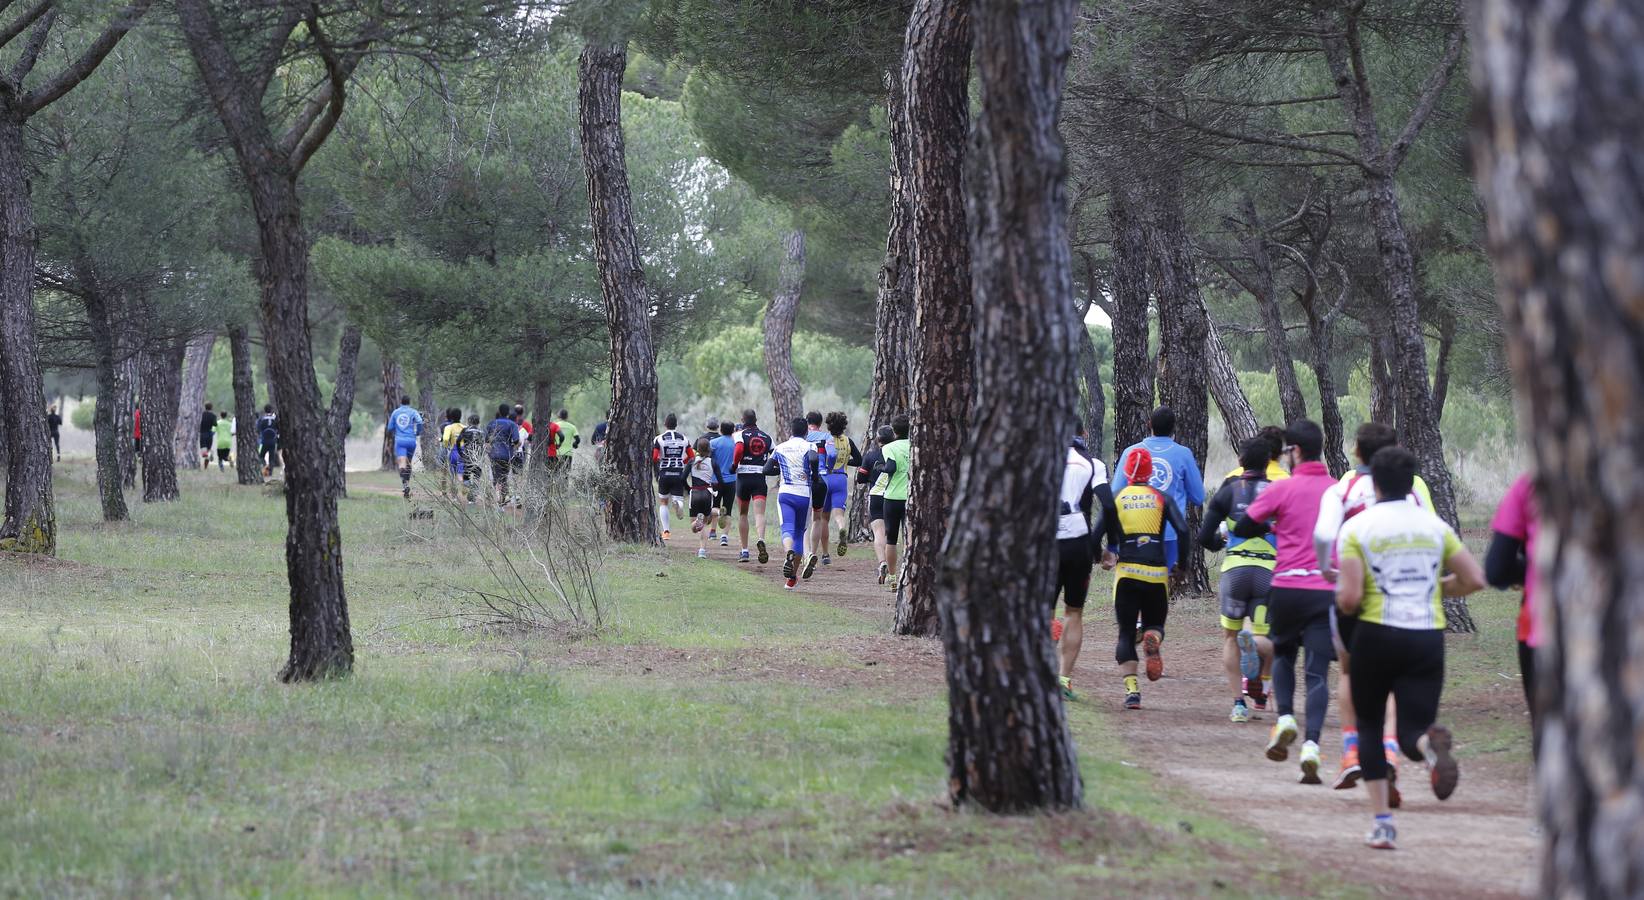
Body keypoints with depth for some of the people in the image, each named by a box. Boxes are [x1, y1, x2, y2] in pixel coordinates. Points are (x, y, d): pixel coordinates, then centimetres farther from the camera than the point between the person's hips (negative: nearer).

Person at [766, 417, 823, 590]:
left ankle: (789, 552, -50)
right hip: (804, 494, 0)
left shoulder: (780, 448, 9)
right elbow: (814, 459, -21)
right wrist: (815, 477, -3)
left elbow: (767, 469, 9)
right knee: (799, 532, 13)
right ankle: (792, 577, 15)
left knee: (787, 529, -13)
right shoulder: (809, 446, 1)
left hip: (785, 493, 0)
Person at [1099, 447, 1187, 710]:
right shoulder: (1162, 498, 6)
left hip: (1127, 571, 0)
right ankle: (1152, 639, -20)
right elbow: (1183, 531, -5)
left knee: (1127, 633, 7)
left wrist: (1107, 555, 21)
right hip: (1157, 573, 0)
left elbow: (1101, 533, 0)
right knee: (1155, 623, 19)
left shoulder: (1114, 499, 6)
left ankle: (1131, 689, -8)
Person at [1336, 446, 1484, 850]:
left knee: (1369, 726, 17)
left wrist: (1343, 603, 11)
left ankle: (1382, 820, 8)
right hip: (1429, 636, 2)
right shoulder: (1434, 525, 7)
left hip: (1377, 635, -2)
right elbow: (1474, 579, 3)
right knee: (1412, 732, 2)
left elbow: (1349, 598, -12)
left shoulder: (1358, 528, -4)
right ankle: (1429, 743, -37)